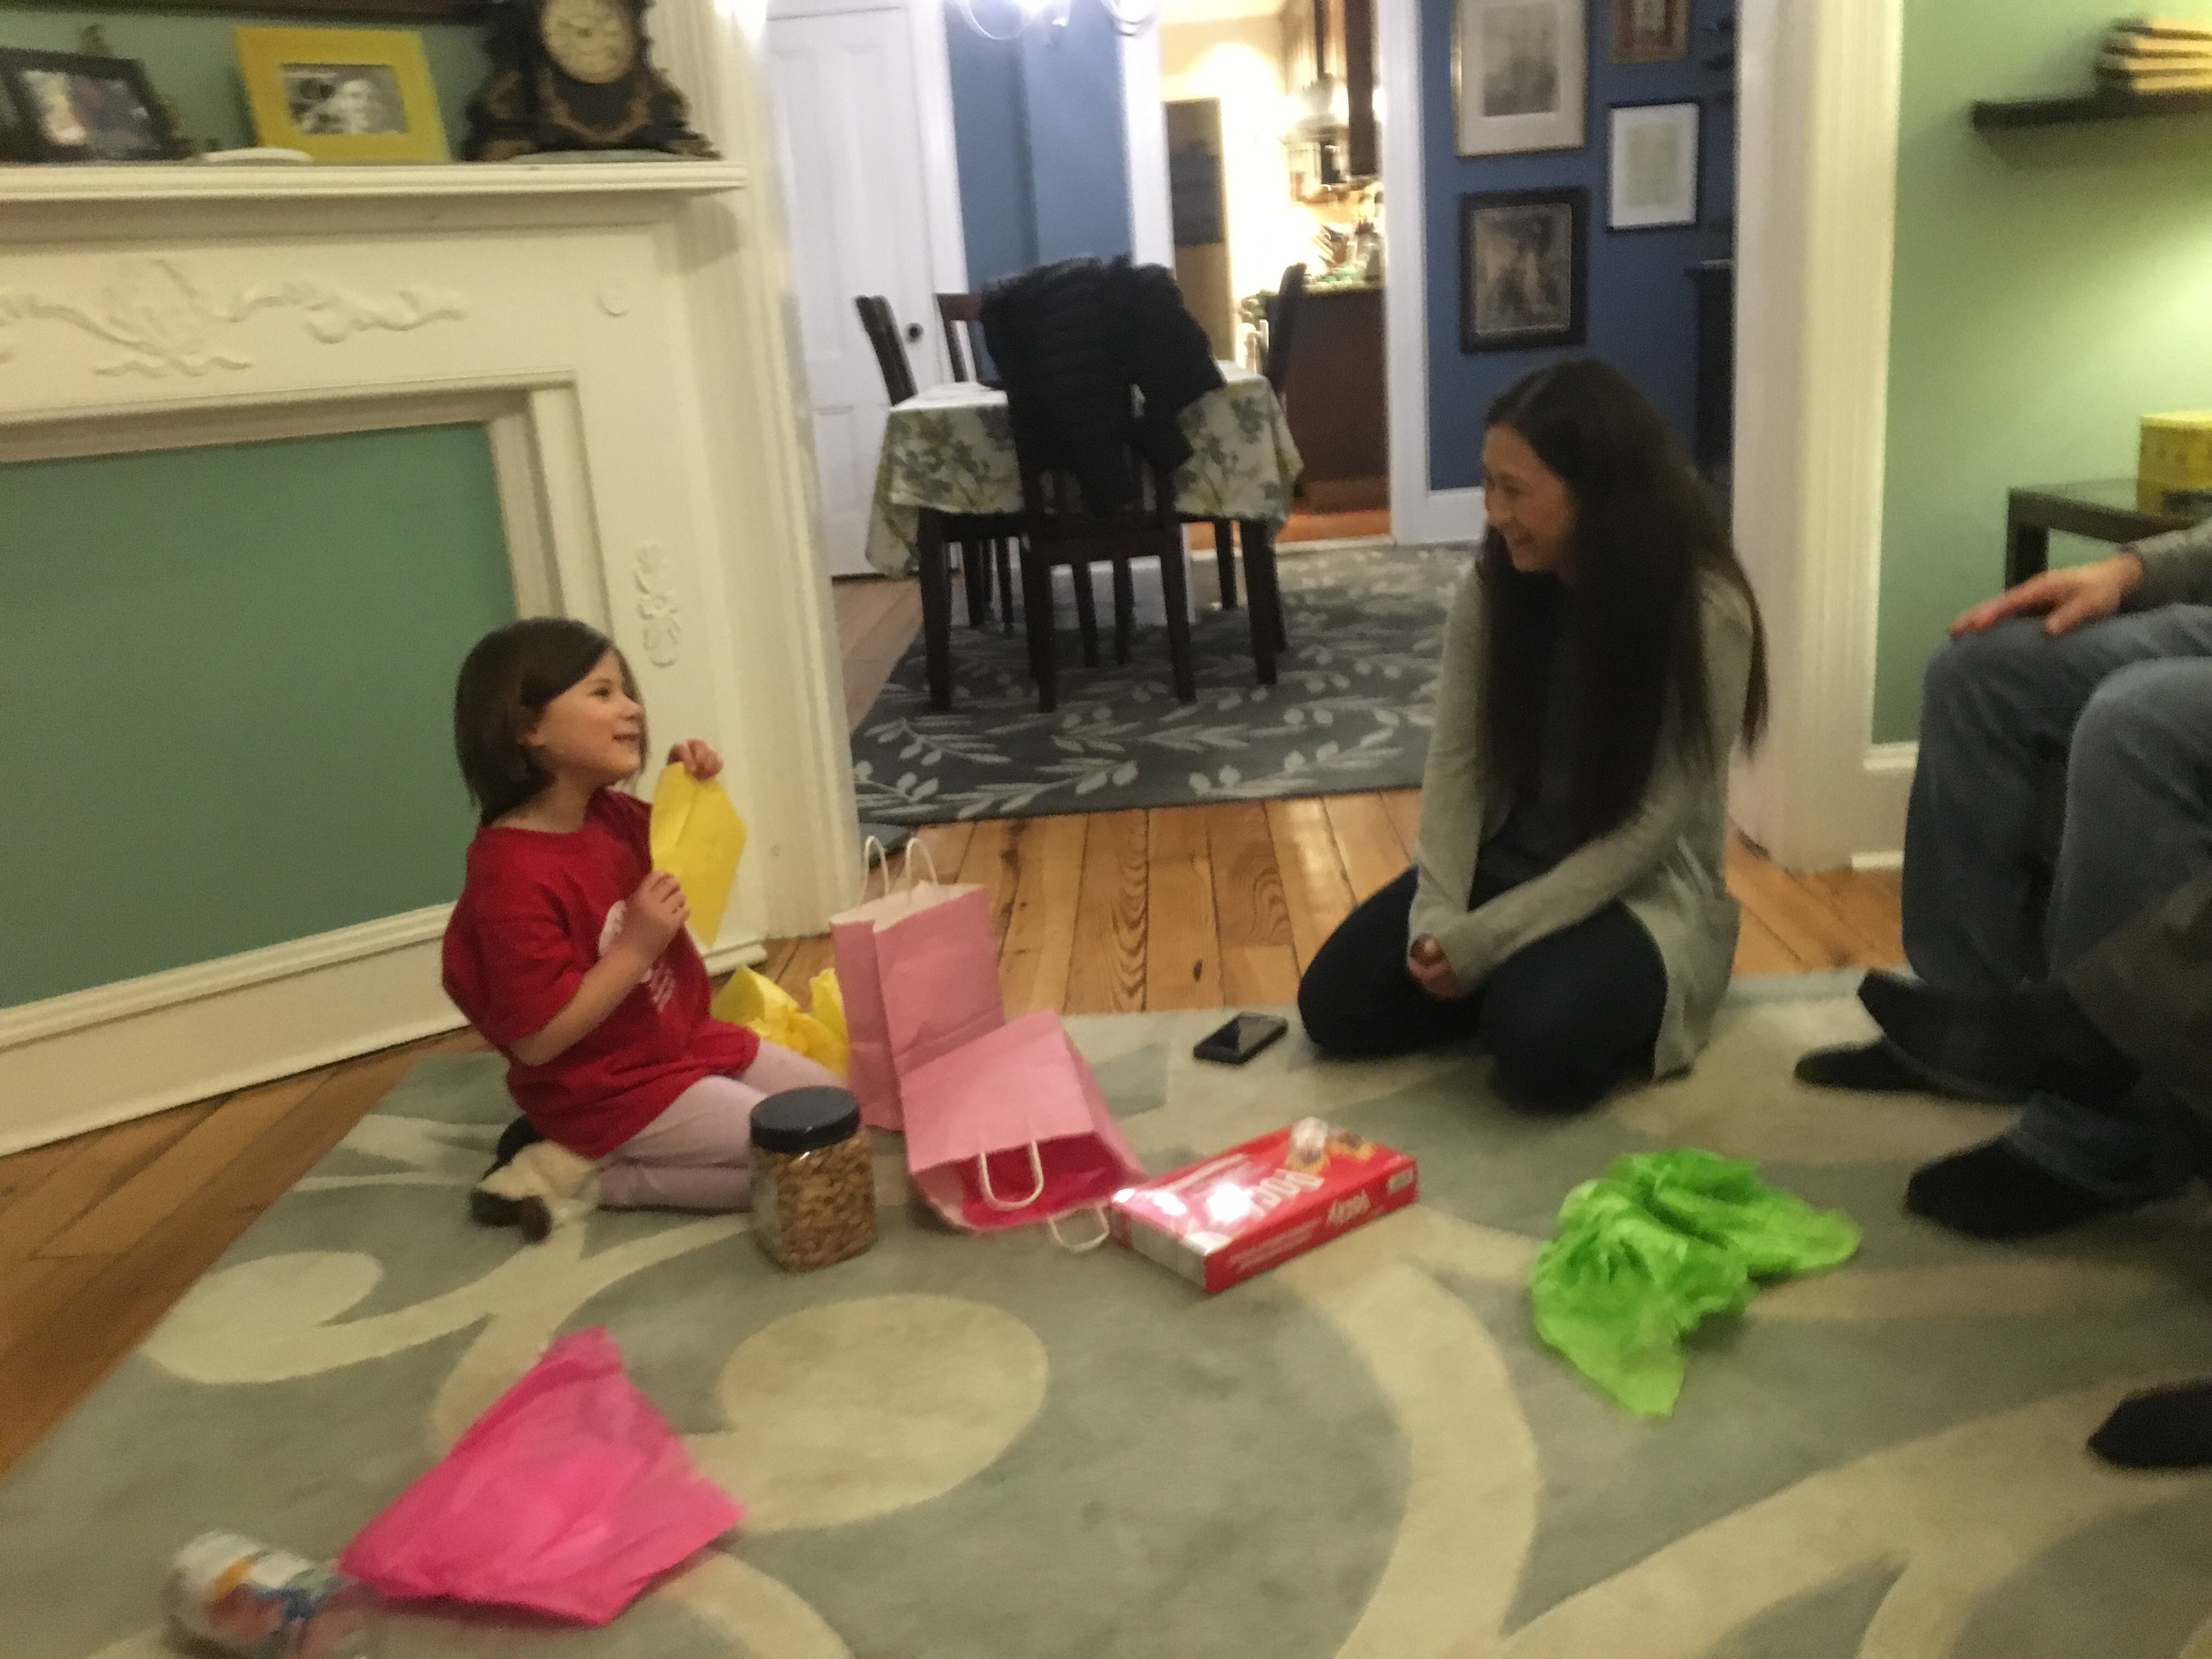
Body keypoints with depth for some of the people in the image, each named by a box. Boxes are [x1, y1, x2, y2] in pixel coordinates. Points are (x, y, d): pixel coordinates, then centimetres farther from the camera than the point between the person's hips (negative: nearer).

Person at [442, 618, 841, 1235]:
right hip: (611, 1092, -9)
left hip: (685, 1041, 9)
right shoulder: (512, 876, -28)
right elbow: (537, 1040, -26)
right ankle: (592, 1173, -2)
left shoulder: (607, 815, -1)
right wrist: (636, 948, -29)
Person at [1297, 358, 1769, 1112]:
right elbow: (1456, 764, -5)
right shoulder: (1495, 584, -6)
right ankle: (1524, 976, 11)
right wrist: (1438, 915, -20)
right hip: (1504, 863, 5)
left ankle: (1604, 981, 3)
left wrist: (1486, 938, -24)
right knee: (1335, 1003, -8)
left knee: (1539, 1040, -31)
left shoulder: (1707, 613, -20)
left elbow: (1653, 824, -20)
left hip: (1640, 889, -4)